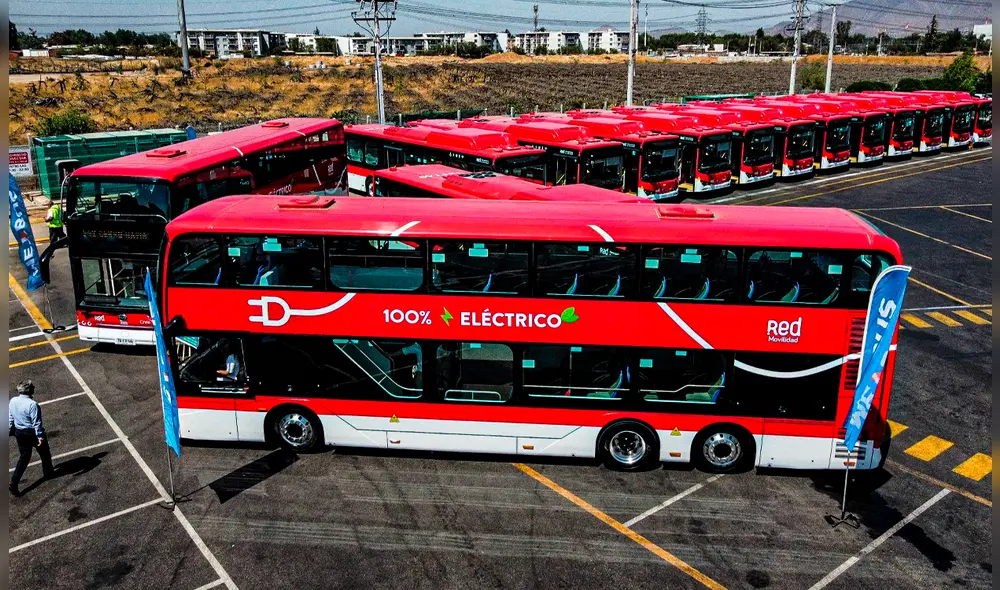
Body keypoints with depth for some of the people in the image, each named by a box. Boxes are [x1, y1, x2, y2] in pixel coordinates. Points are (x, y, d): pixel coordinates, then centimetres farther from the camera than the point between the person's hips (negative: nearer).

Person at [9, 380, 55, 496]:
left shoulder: (13, 401, -5)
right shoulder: (32, 404, -26)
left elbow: (10, 418, 6)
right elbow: (36, 423, -22)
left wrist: (12, 432, 19)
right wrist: (40, 437, -15)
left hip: (19, 433, 6)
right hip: (32, 433, -6)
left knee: (24, 457, 16)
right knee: (44, 453, 19)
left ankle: (14, 482, 6)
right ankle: (48, 473, 37)